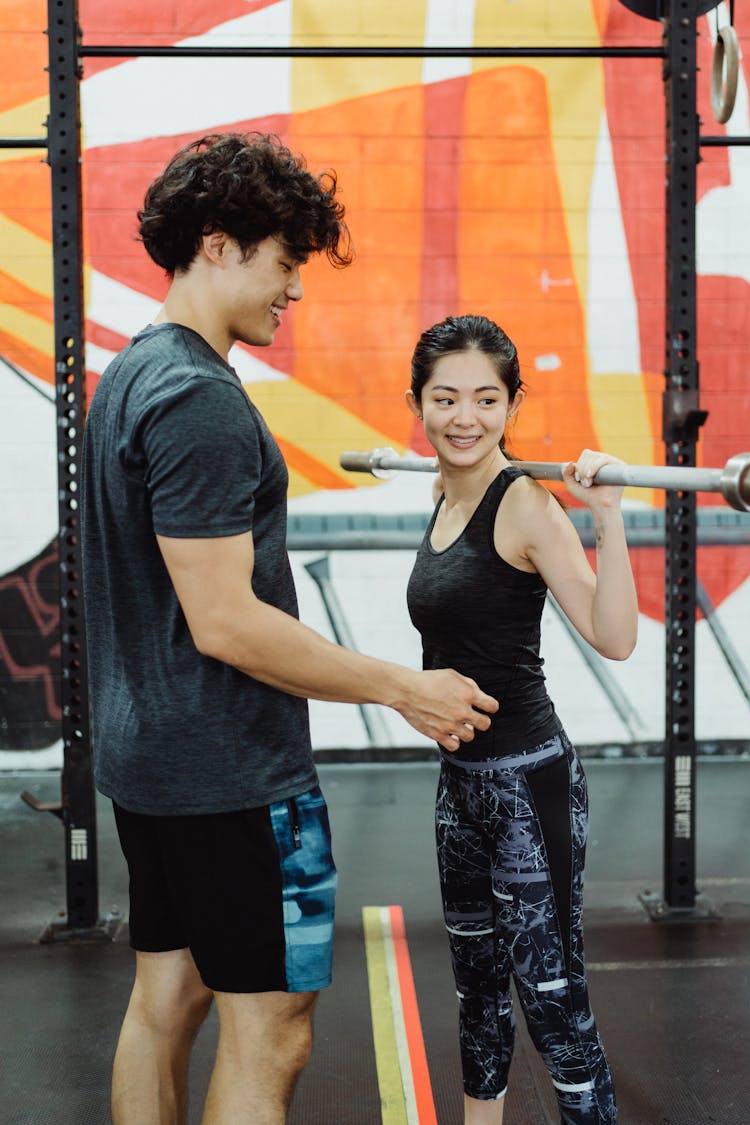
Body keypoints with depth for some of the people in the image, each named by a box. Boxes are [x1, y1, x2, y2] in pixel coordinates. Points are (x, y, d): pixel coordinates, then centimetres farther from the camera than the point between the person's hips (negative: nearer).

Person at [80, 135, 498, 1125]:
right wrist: (404, 689, -16)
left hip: (146, 749, 10)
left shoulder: (130, 374, 12)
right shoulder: (199, 397, -20)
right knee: (268, 1031, -1)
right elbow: (225, 623, -24)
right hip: (230, 771, -10)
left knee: (167, 997, 18)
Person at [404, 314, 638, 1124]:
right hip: (460, 775, 8)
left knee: (551, 997, -1)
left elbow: (614, 638, -25)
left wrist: (607, 516, -35)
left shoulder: (525, 505, -16)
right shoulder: (446, 497, 6)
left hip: (527, 779, -8)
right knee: (476, 981, 21)